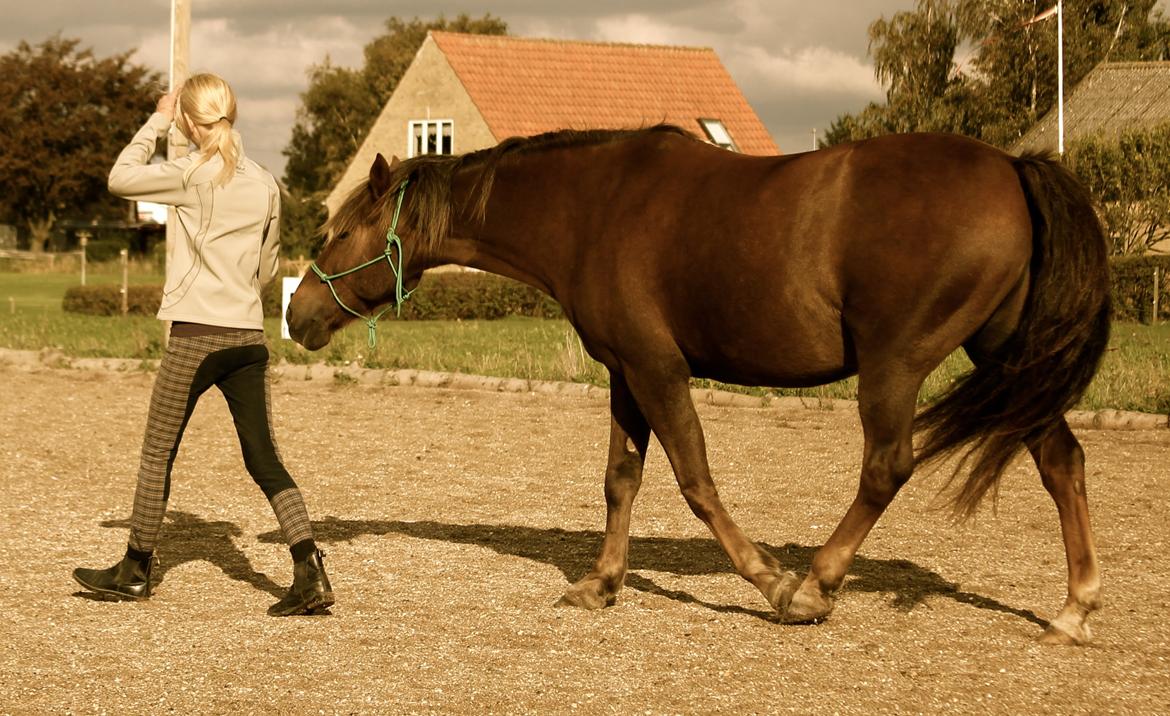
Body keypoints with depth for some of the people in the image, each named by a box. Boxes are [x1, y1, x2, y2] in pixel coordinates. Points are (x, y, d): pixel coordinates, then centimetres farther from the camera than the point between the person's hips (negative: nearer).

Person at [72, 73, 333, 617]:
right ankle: (310, 573, -9)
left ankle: (136, 570, 21)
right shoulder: (265, 184, 8)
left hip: (195, 335, -5)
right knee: (265, 463, 4)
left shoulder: (193, 174, -9)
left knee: (158, 451, 10)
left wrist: (156, 123, 10)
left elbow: (120, 178, 3)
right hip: (249, 337, 5)